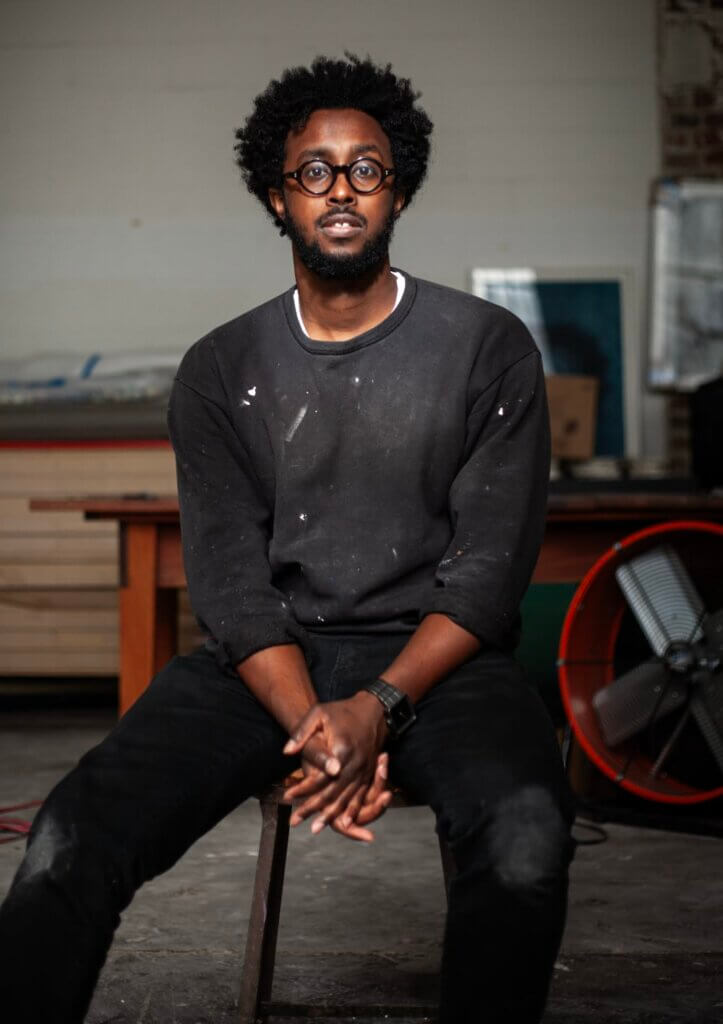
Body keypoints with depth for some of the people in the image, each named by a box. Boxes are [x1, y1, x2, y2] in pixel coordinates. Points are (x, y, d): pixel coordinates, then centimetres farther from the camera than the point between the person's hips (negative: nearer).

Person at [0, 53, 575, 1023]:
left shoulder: (490, 349, 3)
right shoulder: (220, 371, 9)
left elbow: (489, 568, -2)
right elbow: (231, 581, 1)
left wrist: (380, 706, -18)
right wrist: (314, 725, -18)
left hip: (436, 656, -1)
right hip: (271, 659, 2)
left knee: (524, 832, -35)